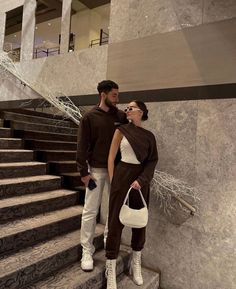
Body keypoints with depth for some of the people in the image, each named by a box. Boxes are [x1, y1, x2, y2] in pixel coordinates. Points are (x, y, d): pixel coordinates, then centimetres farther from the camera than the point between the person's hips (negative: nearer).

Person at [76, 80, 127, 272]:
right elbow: (82, 146, -7)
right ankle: (87, 250, 16)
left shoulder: (121, 116, 3)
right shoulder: (90, 117, -5)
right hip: (96, 169, -3)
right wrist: (84, 171, -11)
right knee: (90, 211, 2)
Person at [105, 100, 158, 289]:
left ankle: (136, 264, 31)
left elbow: (152, 161, 0)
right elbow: (111, 157, 0)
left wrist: (141, 180, -14)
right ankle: (111, 268, 14)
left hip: (141, 179, 3)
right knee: (116, 220, 0)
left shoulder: (149, 136, 6)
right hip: (122, 176, -2)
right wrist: (112, 181, -4)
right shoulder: (121, 130, 1)